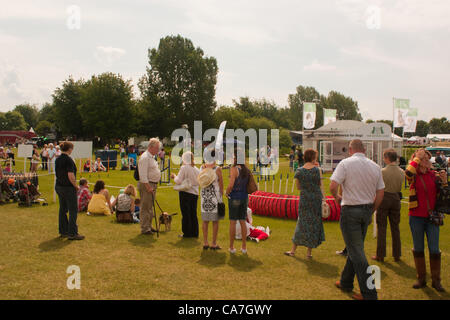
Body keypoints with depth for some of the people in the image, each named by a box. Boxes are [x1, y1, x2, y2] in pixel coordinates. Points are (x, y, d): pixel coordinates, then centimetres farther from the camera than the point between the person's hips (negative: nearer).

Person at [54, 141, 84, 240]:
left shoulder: (58, 159, 8)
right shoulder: (68, 160, -18)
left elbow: (56, 173, 15)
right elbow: (70, 175, -23)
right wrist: (76, 186, -12)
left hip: (58, 186, 9)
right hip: (68, 188, -8)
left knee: (62, 209, 15)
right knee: (73, 210, -1)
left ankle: (63, 231, 22)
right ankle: (72, 233, 0)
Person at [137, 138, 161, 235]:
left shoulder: (151, 157, 16)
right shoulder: (145, 157, -16)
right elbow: (143, 175, -21)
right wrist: (148, 187, -23)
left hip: (153, 184, 10)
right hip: (146, 184, -10)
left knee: (150, 207, 16)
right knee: (145, 208, -4)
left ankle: (148, 226, 26)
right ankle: (144, 229, 2)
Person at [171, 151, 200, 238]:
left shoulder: (184, 168, -13)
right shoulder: (196, 169, 5)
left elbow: (178, 181, -14)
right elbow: (198, 182, 11)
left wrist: (174, 176, 4)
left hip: (185, 193, -6)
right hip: (195, 193, 6)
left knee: (186, 214, 3)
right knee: (193, 213, 13)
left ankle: (187, 233, 8)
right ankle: (195, 233, 18)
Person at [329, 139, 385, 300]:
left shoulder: (346, 163, -11)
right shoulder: (375, 166, 5)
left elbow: (333, 186, -19)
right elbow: (380, 193, 7)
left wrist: (337, 196, 2)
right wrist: (371, 212, 16)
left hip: (350, 210, -6)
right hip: (367, 209, 6)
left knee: (356, 252, -1)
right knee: (356, 247, 19)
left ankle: (369, 294, 0)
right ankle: (346, 282, 33)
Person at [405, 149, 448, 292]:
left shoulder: (433, 175, 5)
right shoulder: (414, 175, -4)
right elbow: (408, 172, -30)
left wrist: (444, 181, -10)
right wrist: (417, 157, -18)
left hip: (432, 217, 2)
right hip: (416, 217, -2)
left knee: (434, 249, 2)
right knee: (418, 249, 9)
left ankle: (436, 280, 16)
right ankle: (421, 279, 22)